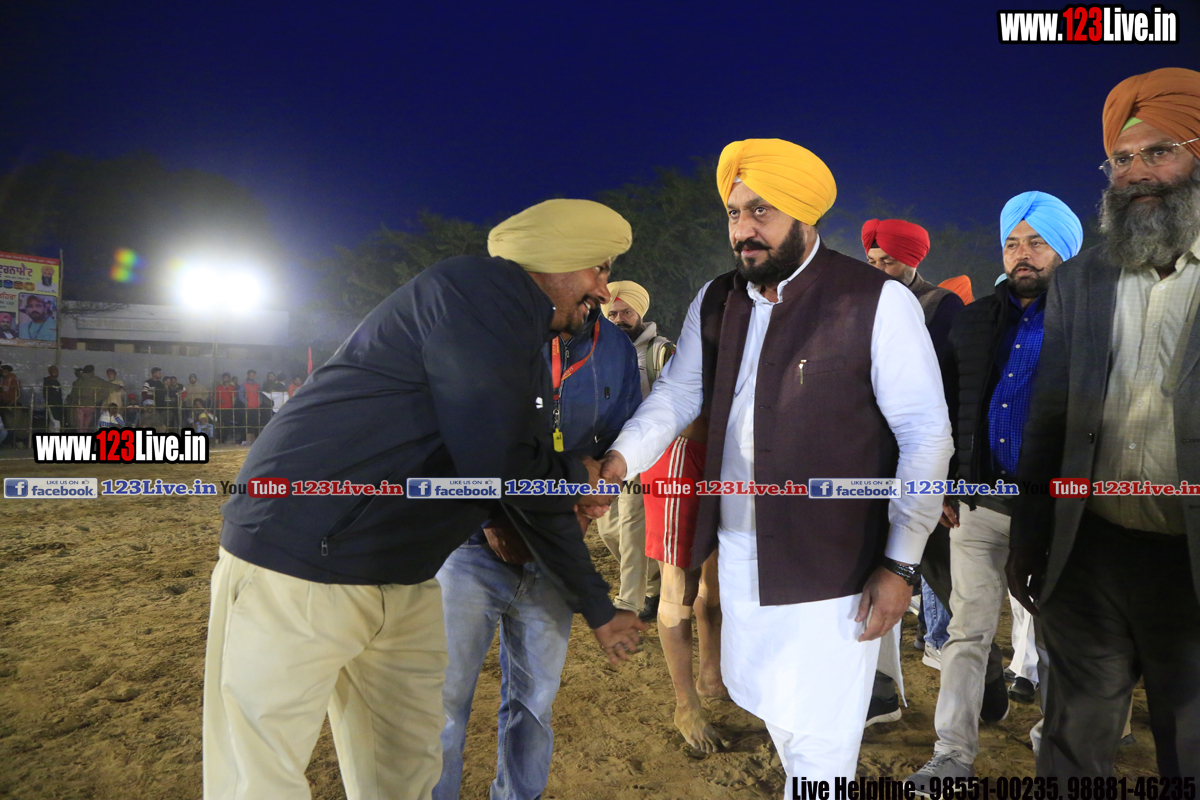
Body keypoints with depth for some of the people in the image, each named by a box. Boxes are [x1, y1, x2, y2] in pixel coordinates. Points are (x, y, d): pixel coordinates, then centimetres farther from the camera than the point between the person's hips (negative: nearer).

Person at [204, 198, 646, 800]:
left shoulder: (525, 349, 15)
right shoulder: (483, 289, -16)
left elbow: (533, 494, 17)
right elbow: (498, 468, -23)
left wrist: (598, 610, 19)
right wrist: (575, 476, 0)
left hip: (405, 584, 10)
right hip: (298, 565, -9)